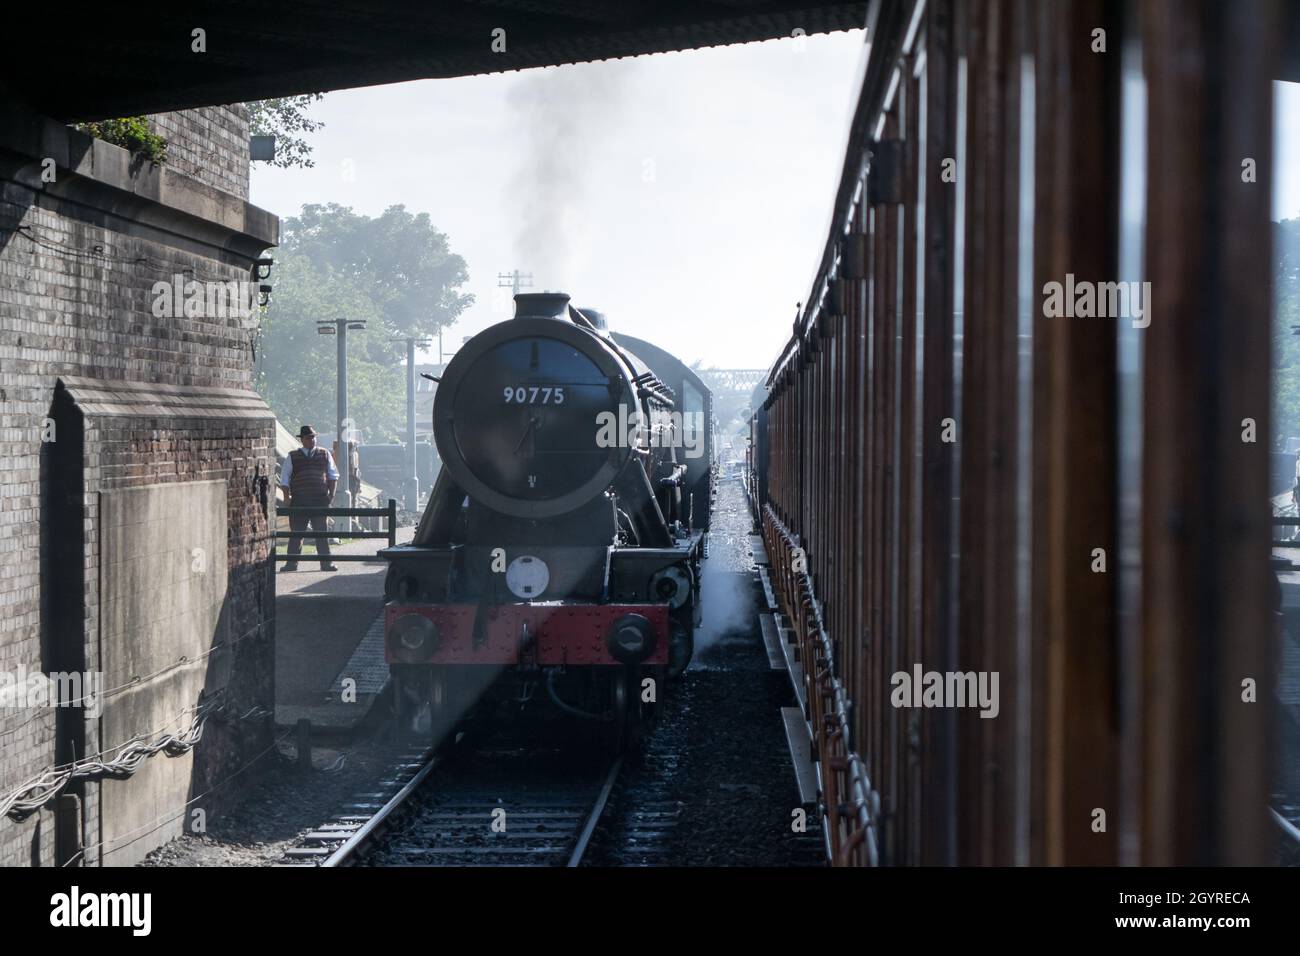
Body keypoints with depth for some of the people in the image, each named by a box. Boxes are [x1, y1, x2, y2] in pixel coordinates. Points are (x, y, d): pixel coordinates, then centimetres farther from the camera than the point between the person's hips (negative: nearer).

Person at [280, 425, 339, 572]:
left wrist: (331, 494, 3)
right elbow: (284, 478, 7)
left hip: (320, 500, 0)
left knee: (322, 532, 0)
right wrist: (287, 496, -3)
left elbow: (333, 475, 13)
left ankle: (326, 563, 4)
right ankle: (291, 563, 9)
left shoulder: (324, 454, 10)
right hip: (298, 501, 0)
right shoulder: (293, 456, 7)